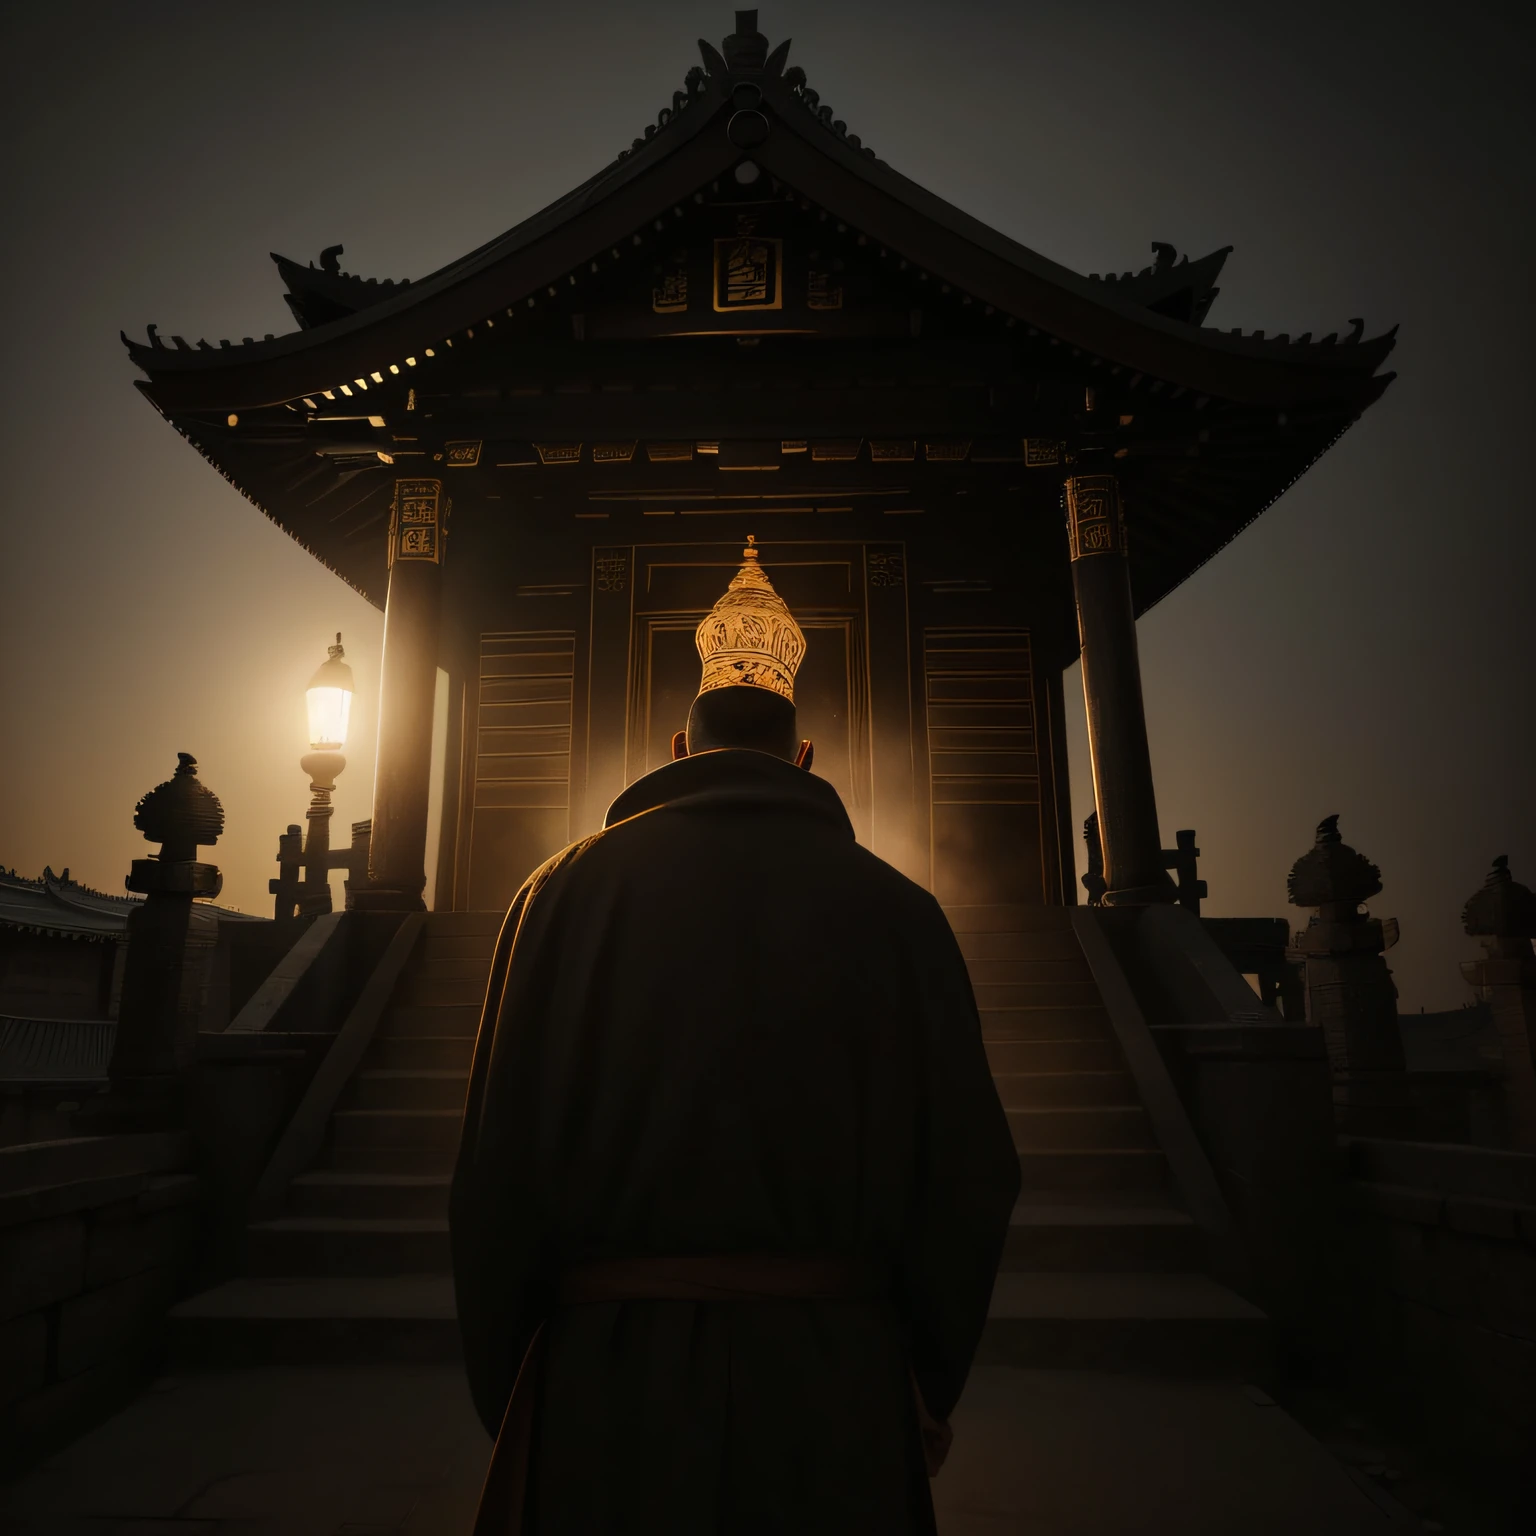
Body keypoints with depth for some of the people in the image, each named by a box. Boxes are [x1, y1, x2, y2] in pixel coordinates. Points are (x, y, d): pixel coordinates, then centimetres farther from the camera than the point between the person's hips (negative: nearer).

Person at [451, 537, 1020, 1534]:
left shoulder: (565, 892, -3)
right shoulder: (898, 911, -3)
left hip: (602, 1382, 0)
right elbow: (970, 1172, -3)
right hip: (835, 1387, 1)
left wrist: (507, 1398, 8)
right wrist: (929, 1395, 11)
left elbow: (498, 1170, -4)